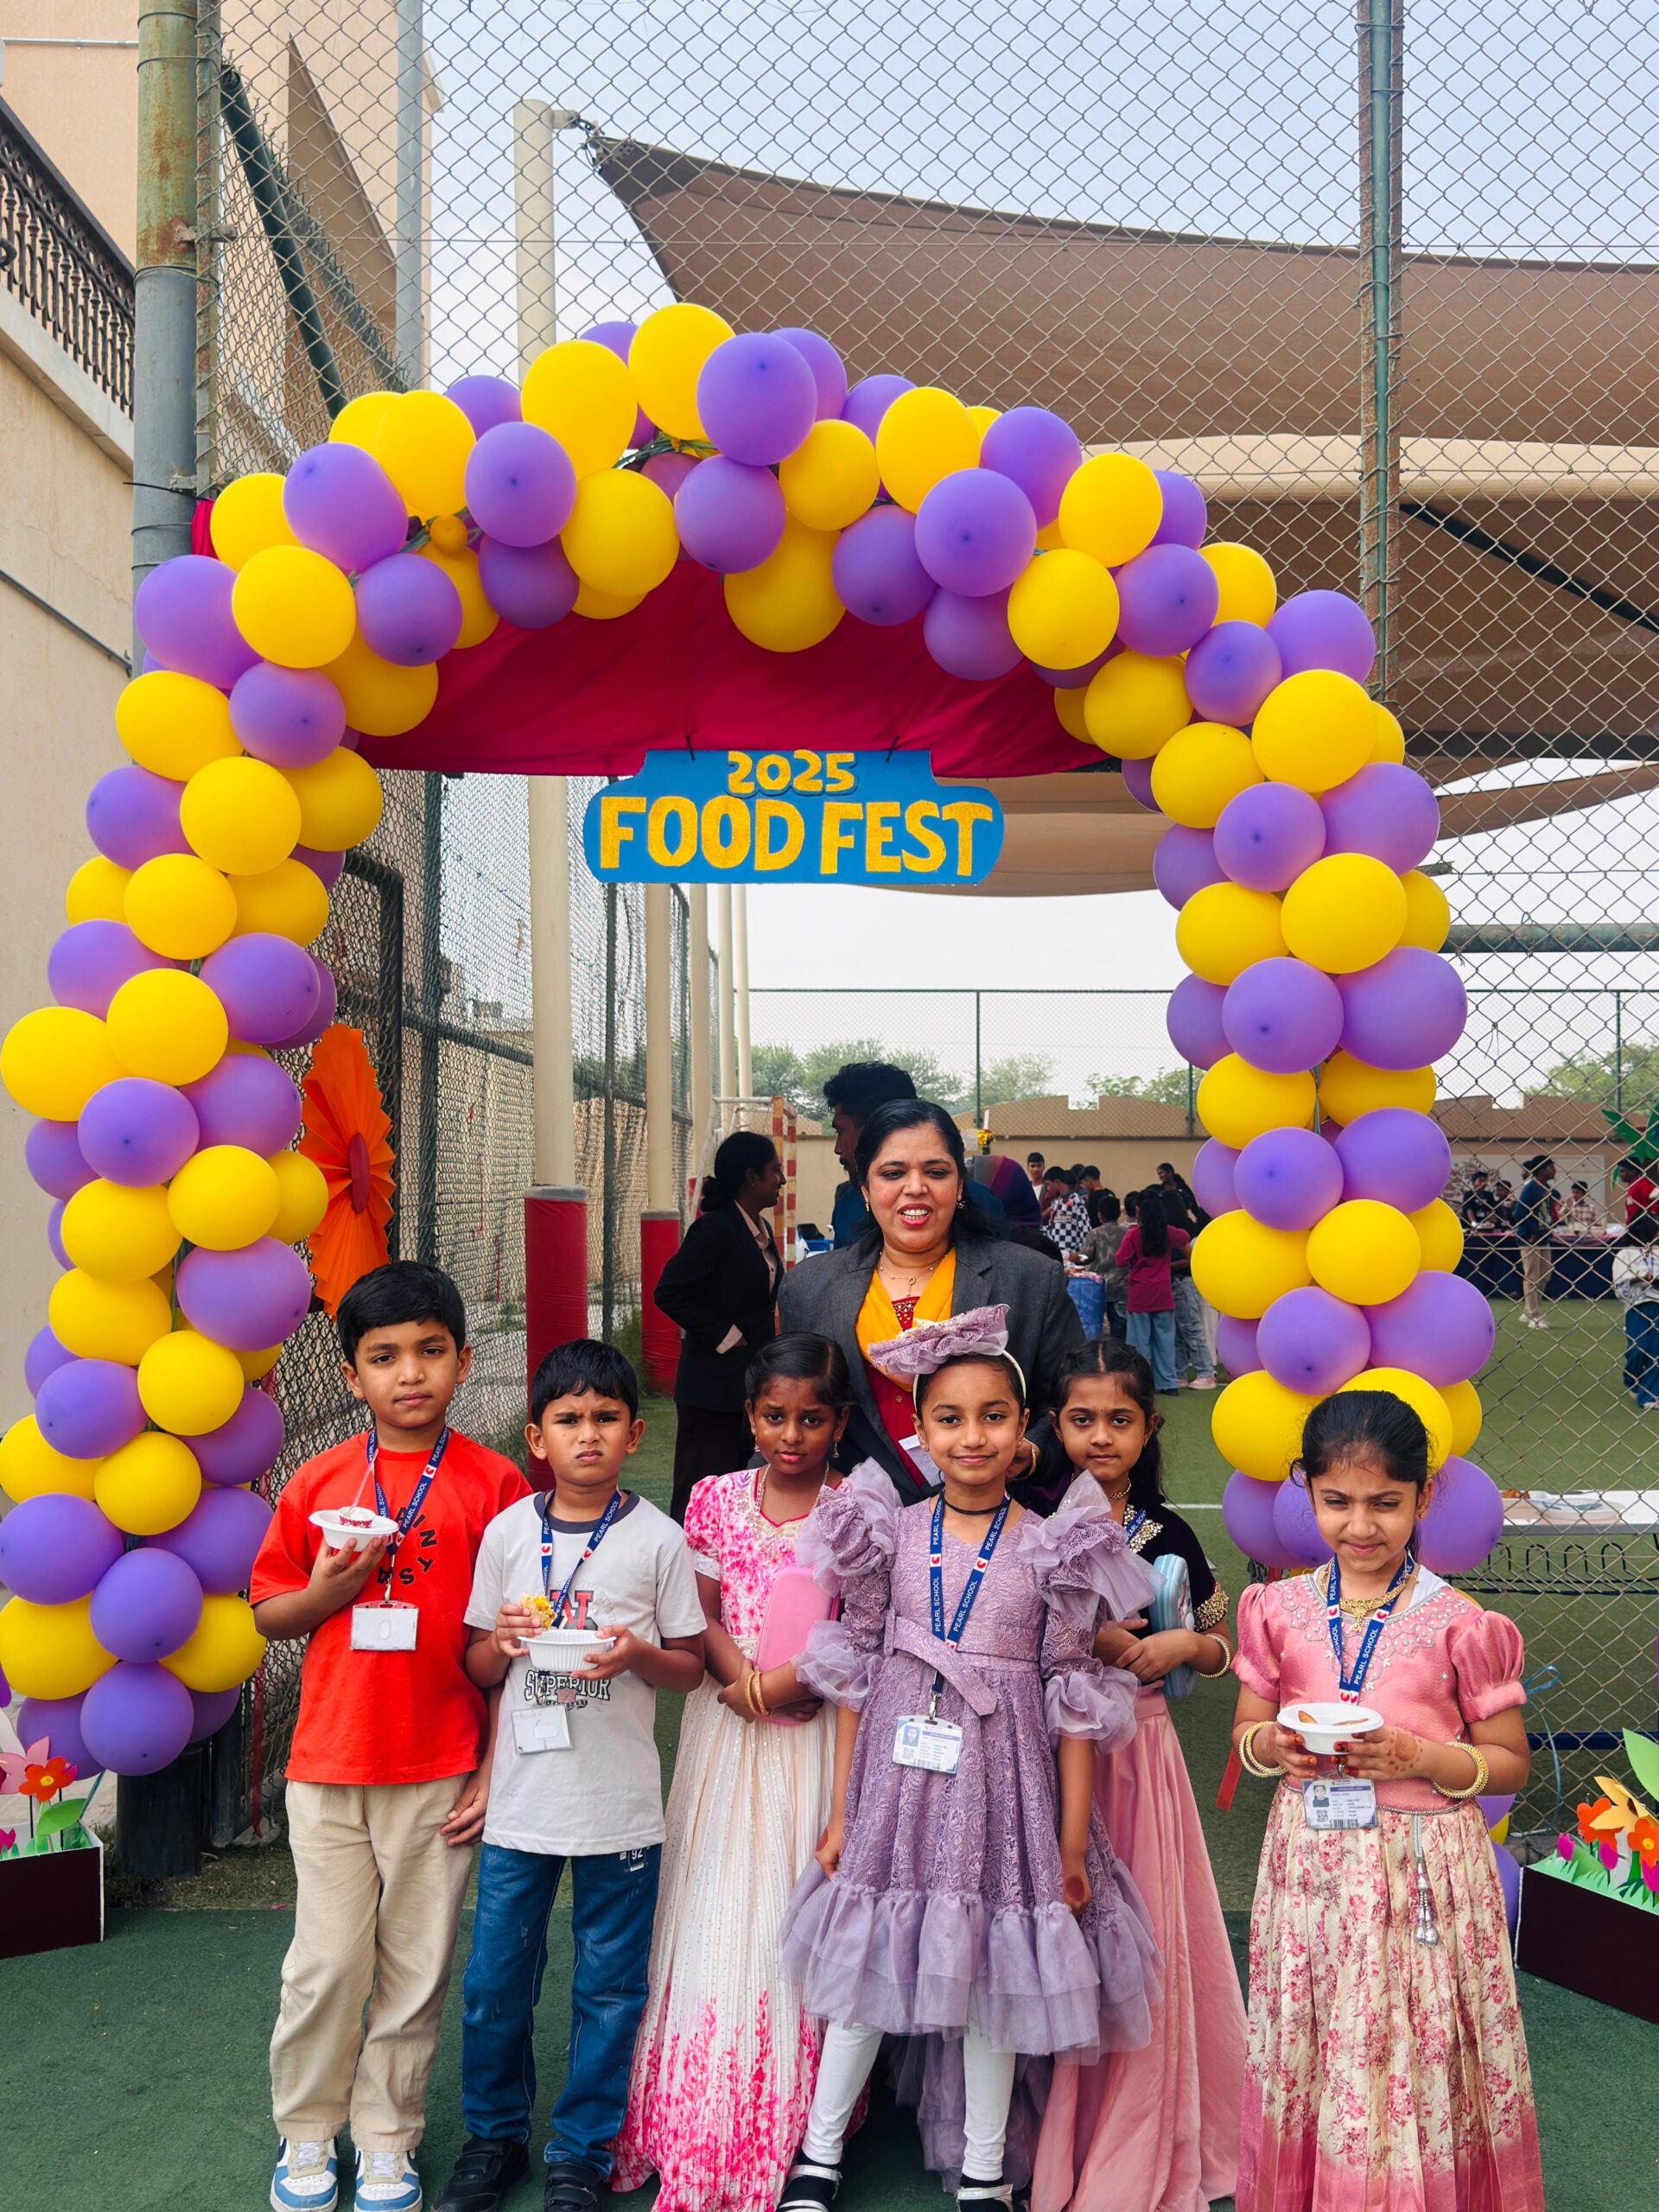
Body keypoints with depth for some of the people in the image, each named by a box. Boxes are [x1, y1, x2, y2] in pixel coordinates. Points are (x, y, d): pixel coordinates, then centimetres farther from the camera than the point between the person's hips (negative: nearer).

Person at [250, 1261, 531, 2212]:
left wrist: (499, 1766, -2)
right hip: (328, 1765, 1)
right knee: (326, 1964, 7)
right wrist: (327, 1589, -13)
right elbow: (268, 1612, 9)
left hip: (441, 1770, -1)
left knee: (416, 1971, 10)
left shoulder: (494, 1484, -5)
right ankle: (307, 2135, 29)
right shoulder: (318, 1483, 0)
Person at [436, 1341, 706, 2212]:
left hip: (619, 1805, -2)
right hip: (520, 1799, 2)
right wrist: (502, 1642, -13)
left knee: (609, 1988, 8)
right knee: (494, 1978, 10)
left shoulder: (658, 1539, -4)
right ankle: (494, 2134, 32)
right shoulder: (506, 1532, 2)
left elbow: (690, 1666, 2)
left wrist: (639, 1655, -18)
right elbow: (478, 1669, 9)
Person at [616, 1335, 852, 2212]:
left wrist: (795, 1679, -18)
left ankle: (792, 2129, 12)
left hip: (820, 1728, -2)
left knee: (801, 1913, 0)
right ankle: (697, 2137, 17)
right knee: (716, 1911, 5)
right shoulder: (715, 1498, 5)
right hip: (728, 1726, 2)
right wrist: (743, 1677, -15)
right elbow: (698, 1613, 2)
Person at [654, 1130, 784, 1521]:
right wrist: (722, 1335, -17)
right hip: (714, 1385, -9)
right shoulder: (716, 1229, -16)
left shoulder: (761, 1229, 11)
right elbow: (669, 1292, -20)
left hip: (750, 1381, 9)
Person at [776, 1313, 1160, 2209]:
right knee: (866, 1965, 11)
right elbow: (855, 1678, 4)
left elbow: (1075, 1702, -3)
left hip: (1002, 1785, -1)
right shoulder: (893, 1535, -1)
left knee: (994, 1974, 9)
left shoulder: (1051, 1551, -5)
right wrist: (840, 1812, 6)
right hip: (897, 1776, 1)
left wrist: (1073, 1842, -3)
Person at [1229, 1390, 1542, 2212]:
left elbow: (1509, 1762, -1)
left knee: (1416, 2066, 3)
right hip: (1309, 1863, 3)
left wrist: (1424, 1758, -18)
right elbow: (1245, 1731, 12)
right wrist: (1273, 1745, -10)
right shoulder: (1281, 1611, 2)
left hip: (1424, 1874, -3)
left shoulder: (1458, 1625, -8)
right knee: (1308, 2062, 12)